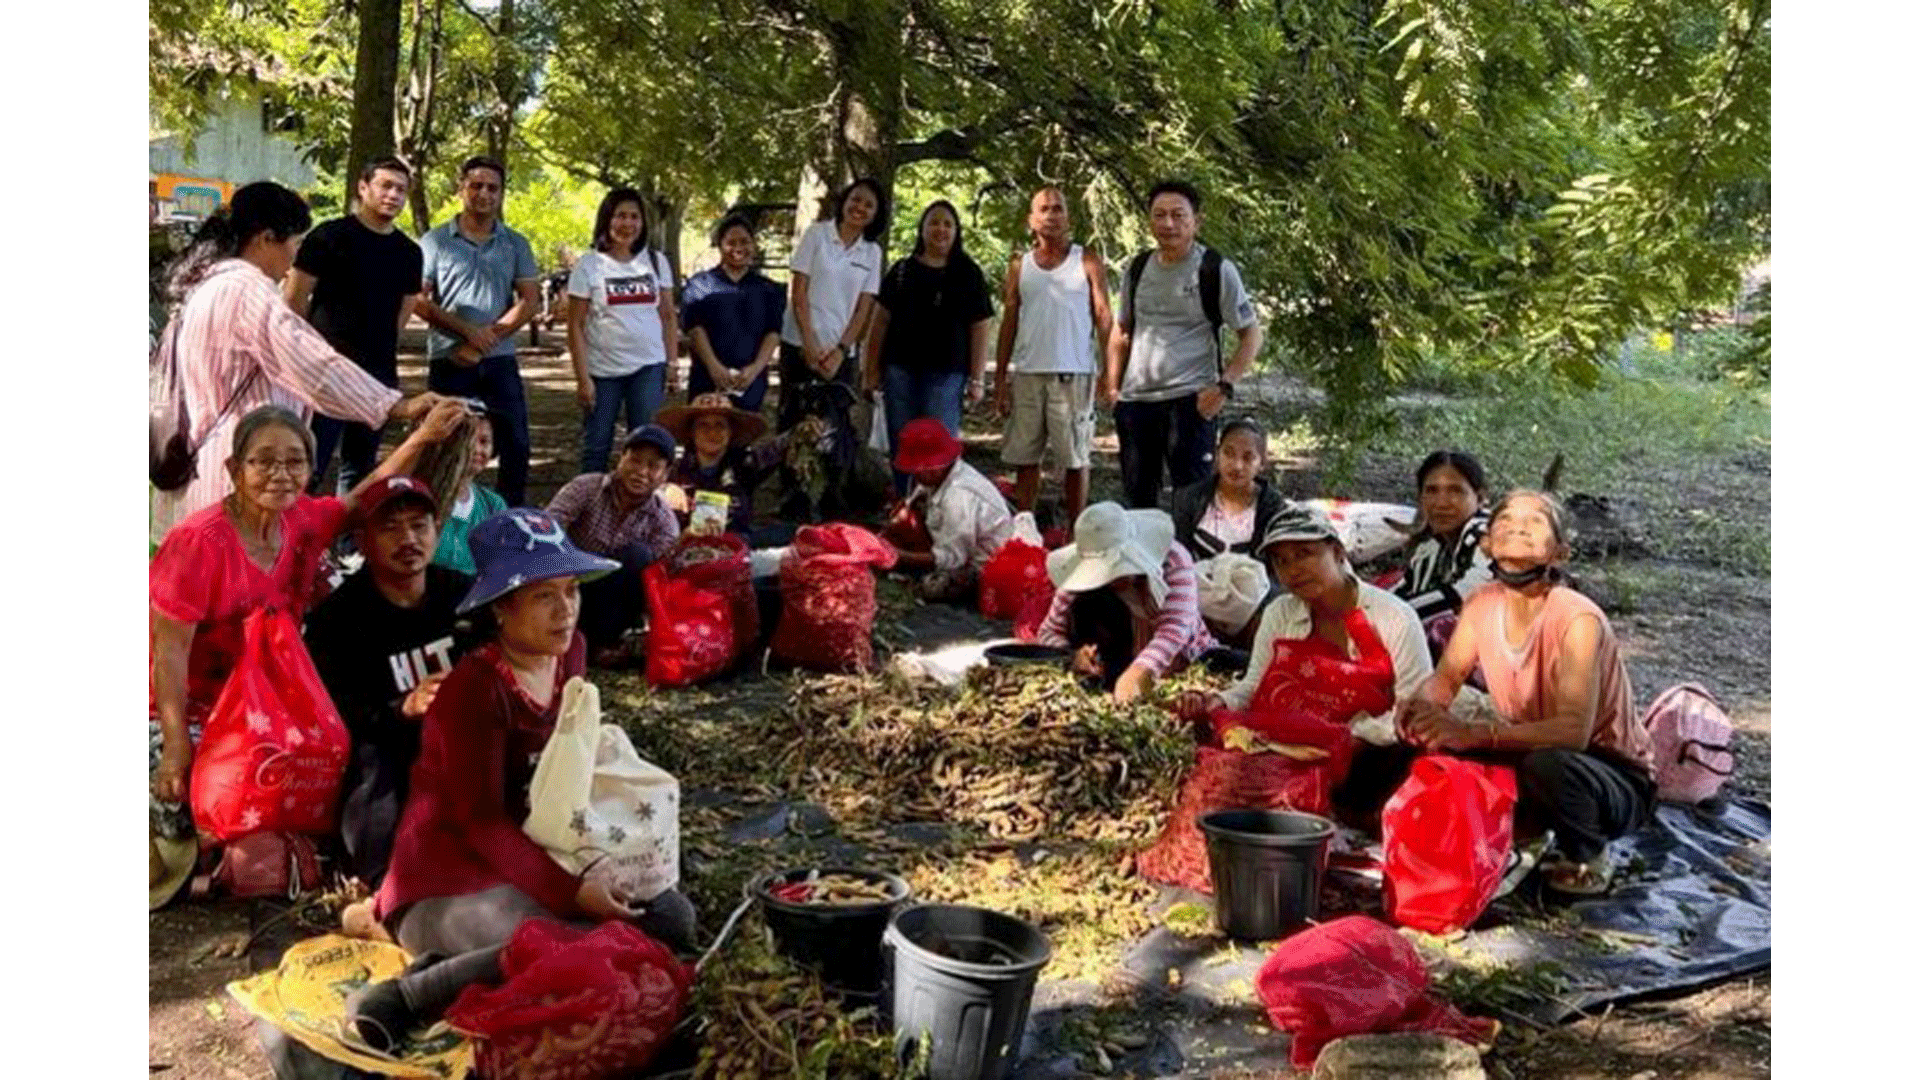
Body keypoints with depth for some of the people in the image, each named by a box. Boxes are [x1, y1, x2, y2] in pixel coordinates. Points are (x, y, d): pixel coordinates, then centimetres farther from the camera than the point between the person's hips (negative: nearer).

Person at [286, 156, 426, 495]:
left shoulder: (409, 252, 11)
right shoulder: (329, 236, -5)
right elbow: (294, 300, -3)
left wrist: (382, 352, 15)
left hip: (380, 375, 6)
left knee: (360, 468, 14)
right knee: (310, 467, -6)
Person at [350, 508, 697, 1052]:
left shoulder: (569, 651, 2)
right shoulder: (472, 687, -20)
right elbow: (481, 822, -22)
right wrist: (570, 890, -29)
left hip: (538, 853, 9)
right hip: (451, 876, -9)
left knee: (672, 919, -6)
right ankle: (406, 997, -18)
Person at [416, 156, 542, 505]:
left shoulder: (515, 245, 9)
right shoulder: (435, 241, 4)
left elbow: (529, 300, 1)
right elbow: (419, 300, -2)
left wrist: (486, 339, -11)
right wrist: (467, 330, -14)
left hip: (500, 361, 2)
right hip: (449, 361, -2)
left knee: (516, 446, 2)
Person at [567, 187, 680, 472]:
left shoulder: (656, 261, 6)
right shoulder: (589, 265, -2)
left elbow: (668, 316, 11)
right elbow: (575, 326, -3)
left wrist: (672, 362, 2)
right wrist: (582, 377, -9)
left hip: (649, 367, 1)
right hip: (603, 370, -1)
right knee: (596, 447, 6)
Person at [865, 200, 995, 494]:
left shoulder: (969, 274, 6)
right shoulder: (901, 271, 11)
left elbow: (979, 328, 3)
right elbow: (881, 321, 11)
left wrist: (976, 379, -4)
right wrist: (872, 371, 5)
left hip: (946, 372, -2)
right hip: (901, 370, 2)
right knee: (901, 446, 5)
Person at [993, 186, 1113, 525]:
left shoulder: (1087, 261, 3)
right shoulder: (1020, 265, 11)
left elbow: (1103, 317, 0)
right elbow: (1009, 322, 11)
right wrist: (999, 379, 6)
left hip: (1073, 374, -3)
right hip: (1027, 373, 3)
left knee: (1074, 459, 2)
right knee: (1025, 458, 6)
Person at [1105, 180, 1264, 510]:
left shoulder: (1217, 270, -3)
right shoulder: (1138, 268, 11)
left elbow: (1251, 335, -1)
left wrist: (1224, 386, -13)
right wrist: (1112, 385, 9)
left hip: (1190, 399, -5)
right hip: (1135, 398, 5)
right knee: (1136, 494, 11)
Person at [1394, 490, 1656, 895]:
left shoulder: (1577, 619, -26)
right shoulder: (1481, 603, -7)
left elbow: (1573, 731, -35)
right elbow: (1446, 677, 1)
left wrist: (1474, 734, -47)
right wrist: (1421, 704, -24)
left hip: (1614, 776, -5)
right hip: (1531, 752, 6)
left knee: (1546, 764, -38)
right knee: (1431, 746, -15)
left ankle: (1588, 858, -5)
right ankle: (1522, 830, 9)